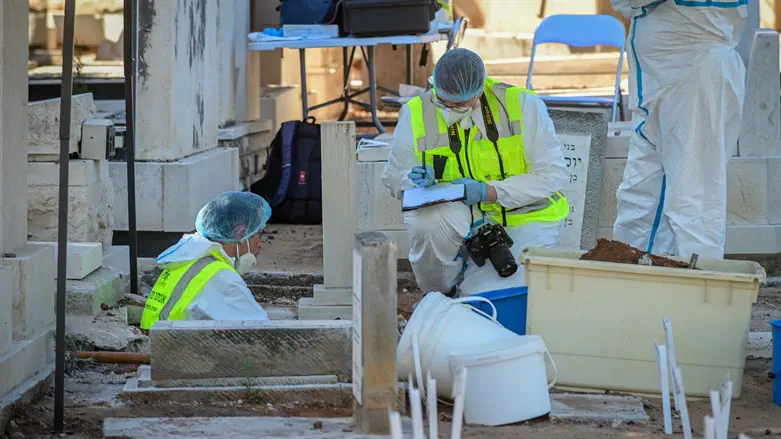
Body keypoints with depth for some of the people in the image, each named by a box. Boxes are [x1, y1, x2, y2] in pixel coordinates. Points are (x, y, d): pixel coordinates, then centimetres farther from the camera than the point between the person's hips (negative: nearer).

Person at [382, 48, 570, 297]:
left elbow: (553, 175, -11)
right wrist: (417, 180, -17)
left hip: (522, 218, -2)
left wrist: (488, 192, -20)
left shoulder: (523, 106, -11)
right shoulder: (415, 114, -5)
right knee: (429, 219, -34)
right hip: (458, 219, 2)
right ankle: (438, 294, -4)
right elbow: (393, 178, 9)